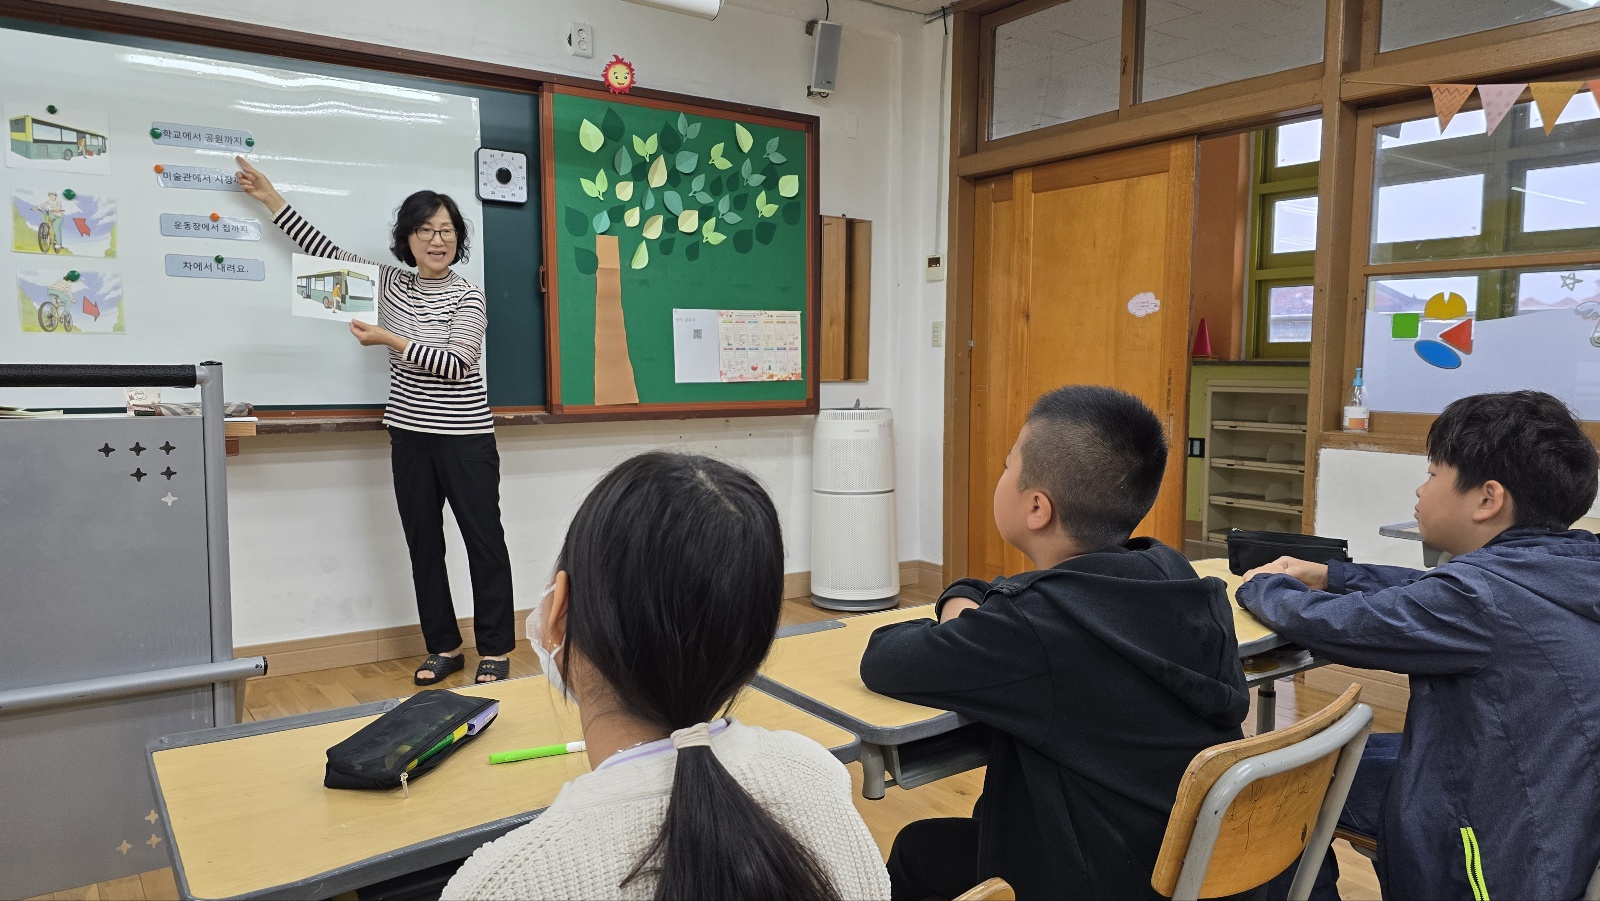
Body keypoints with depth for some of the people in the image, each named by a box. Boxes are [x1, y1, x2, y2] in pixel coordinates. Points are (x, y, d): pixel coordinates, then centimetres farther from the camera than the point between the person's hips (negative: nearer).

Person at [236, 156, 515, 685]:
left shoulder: (467, 297, -6)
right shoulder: (389, 284, 9)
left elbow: (455, 363, -18)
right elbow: (324, 249, 15)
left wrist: (389, 340, -17)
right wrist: (271, 199, 16)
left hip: (465, 438, -5)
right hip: (410, 437, 5)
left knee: (484, 541, 1)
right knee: (423, 543, 9)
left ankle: (496, 649, 11)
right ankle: (444, 646, 21)